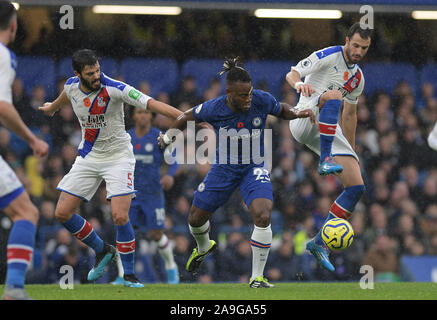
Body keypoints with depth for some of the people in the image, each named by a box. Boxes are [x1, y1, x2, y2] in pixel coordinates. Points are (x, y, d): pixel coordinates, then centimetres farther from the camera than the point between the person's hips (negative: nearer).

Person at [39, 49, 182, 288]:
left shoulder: (114, 89, -24)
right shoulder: (72, 86, -7)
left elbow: (151, 104, -31)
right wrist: (52, 107, 43)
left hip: (118, 157, -5)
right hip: (88, 157, 6)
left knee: (120, 216, -19)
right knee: (63, 213, 0)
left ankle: (129, 274, 0)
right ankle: (103, 251, 23)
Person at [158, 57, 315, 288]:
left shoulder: (262, 101, -21)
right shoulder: (213, 109, -21)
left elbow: (281, 110, 2)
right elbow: (188, 117, 0)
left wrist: (298, 113, -16)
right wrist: (169, 134, -9)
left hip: (254, 168, -1)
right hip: (224, 168, 2)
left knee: (262, 216, -26)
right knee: (195, 218, 12)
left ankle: (257, 277, -12)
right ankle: (204, 248, 51)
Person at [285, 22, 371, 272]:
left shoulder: (358, 78, 16)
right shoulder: (328, 56, -5)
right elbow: (292, 74, -13)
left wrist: (352, 152, 25)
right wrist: (299, 84, -38)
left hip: (330, 130, 7)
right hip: (304, 119, -7)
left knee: (357, 187, -6)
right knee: (333, 94, -38)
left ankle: (319, 243, -2)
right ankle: (325, 160, -47)